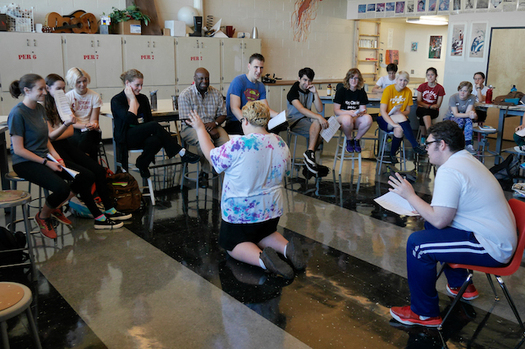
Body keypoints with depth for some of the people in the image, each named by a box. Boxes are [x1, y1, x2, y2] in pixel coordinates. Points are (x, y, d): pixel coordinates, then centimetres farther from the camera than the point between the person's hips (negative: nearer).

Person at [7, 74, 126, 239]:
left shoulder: (40, 108, 9)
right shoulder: (18, 113, -16)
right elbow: (19, 149, -16)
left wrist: (55, 155, -1)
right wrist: (46, 163, -16)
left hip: (44, 157, 8)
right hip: (25, 163, -8)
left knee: (87, 176, -6)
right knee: (62, 188, -30)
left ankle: (56, 207, 9)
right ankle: (43, 216, 2)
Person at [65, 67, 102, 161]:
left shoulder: (95, 96, 4)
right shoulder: (67, 97, 3)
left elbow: (94, 119, 3)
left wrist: (94, 124, -23)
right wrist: (85, 125, -23)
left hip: (91, 131, 0)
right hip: (74, 130, 0)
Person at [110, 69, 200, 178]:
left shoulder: (143, 98, 16)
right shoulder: (116, 100, -2)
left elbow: (150, 119, 10)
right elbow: (130, 119, -18)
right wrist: (132, 99, -6)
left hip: (143, 136, 5)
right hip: (126, 138, -5)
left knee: (156, 141, -35)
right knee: (155, 125, -32)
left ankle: (141, 165, -11)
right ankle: (182, 153, -29)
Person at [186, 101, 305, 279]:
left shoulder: (237, 146, -25)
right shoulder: (281, 144, -5)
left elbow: (211, 155, -9)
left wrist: (200, 129, 5)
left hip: (241, 212, -6)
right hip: (272, 208, 6)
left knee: (233, 244, 17)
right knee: (264, 234, 33)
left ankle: (261, 258, -15)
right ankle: (286, 247, 1)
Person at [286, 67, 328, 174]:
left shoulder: (311, 90, 9)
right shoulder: (293, 91, -11)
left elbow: (319, 109, 2)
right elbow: (301, 109, -28)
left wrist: (315, 93, -11)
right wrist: (319, 117, -39)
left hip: (307, 118, 7)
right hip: (294, 121, -7)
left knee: (322, 127, -20)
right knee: (317, 123, -30)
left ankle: (310, 155, -15)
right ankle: (310, 152, -31)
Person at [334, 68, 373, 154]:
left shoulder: (361, 92, 8)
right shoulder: (341, 91, -2)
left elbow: (363, 109, 6)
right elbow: (336, 110, -7)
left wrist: (361, 112, -20)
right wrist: (349, 112, -25)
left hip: (356, 119, 3)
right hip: (342, 116, -3)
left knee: (368, 119, -32)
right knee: (347, 119, -41)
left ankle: (357, 139, -6)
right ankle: (349, 140, -10)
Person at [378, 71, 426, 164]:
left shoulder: (408, 92, 1)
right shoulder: (388, 89, -11)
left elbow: (407, 111, 6)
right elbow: (382, 111, -18)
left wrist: (400, 112, -19)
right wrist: (393, 123, -31)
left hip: (400, 118, 3)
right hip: (385, 119, -3)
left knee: (399, 130, -34)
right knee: (400, 117, -36)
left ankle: (393, 154, -13)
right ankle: (415, 145, -34)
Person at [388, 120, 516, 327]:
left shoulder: (449, 171, -21)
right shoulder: (466, 160, 11)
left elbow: (440, 220, -22)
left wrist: (410, 196, -11)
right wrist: (415, 201, 5)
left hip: (492, 248, -11)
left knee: (417, 243, -16)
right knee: (431, 224, 23)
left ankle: (424, 314, -1)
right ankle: (461, 285, 34)